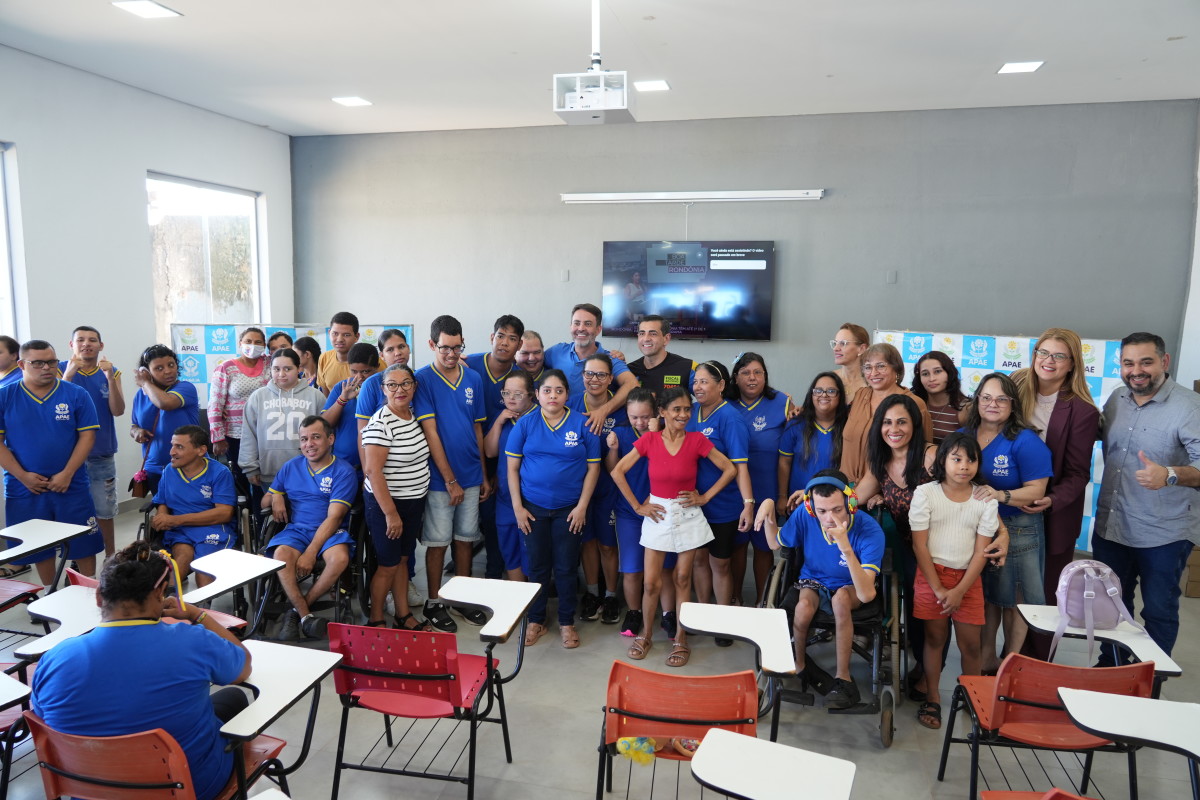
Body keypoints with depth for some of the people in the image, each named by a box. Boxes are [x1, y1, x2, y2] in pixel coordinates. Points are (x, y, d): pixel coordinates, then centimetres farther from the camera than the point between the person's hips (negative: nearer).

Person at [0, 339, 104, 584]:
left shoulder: (76, 395, -2)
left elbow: (87, 436, -3)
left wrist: (67, 474, -12)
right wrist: (22, 476, -11)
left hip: (71, 485, -1)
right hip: (25, 488, 1)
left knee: (84, 541, 4)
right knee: (39, 545, 13)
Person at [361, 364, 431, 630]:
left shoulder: (414, 414, 4)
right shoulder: (380, 423, -20)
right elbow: (373, 471, -22)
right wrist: (391, 513, -21)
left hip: (414, 501, 7)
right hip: (386, 502, -7)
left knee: (403, 559, 17)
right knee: (388, 565, 3)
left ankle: (404, 616, 29)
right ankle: (375, 622, 21)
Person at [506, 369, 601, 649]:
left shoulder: (583, 425, -5)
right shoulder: (525, 424, -2)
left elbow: (593, 468, -2)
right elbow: (512, 468, 1)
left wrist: (582, 507, -7)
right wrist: (517, 507, -4)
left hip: (569, 509, -1)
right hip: (533, 508, 1)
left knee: (566, 567, 8)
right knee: (538, 565, 11)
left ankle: (567, 622, 24)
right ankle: (536, 620, 27)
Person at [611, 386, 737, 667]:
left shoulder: (697, 440, -7)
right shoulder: (649, 440, -7)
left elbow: (730, 469, -3)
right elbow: (617, 472, -4)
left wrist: (705, 497, -5)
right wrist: (637, 505, -5)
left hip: (688, 515, 0)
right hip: (658, 515, 0)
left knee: (683, 579, 8)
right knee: (652, 582, 2)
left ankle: (680, 639, 22)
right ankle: (646, 635, 25)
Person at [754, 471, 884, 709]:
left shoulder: (869, 530, -30)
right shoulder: (805, 516, -21)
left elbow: (866, 594, -38)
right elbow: (775, 543, 0)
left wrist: (846, 548, -50)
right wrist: (769, 507, -17)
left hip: (850, 587, -2)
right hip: (813, 581, 2)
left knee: (840, 597, -37)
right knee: (804, 607, -32)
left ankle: (843, 677, -18)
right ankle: (799, 664, -1)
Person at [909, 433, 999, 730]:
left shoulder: (985, 499, -1)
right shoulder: (925, 493, -6)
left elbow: (981, 551, -3)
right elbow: (919, 544, -7)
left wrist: (959, 591, -10)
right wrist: (937, 588, -10)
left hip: (968, 577, 1)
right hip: (931, 573, -1)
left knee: (971, 643, 2)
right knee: (935, 638, 5)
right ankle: (932, 699, 20)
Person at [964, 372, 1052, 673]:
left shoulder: (1025, 441, -11)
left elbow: (1036, 490, -14)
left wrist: (1001, 496, -30)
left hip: (1017, 531, -4)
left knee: (1014, 597, 5)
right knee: (983, 594, 14)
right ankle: (986, 658, 29)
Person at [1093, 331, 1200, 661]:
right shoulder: (1116, 400, 5)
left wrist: (1170, 475, -41)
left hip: (1163, 534, -6)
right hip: (1110, 526, 6)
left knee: (1159, 612, 8)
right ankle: (1110, 669, 37)